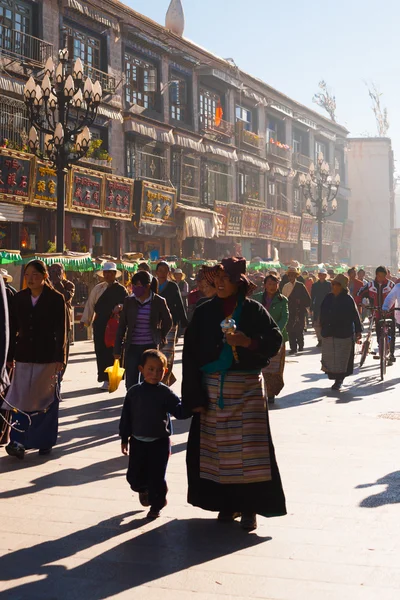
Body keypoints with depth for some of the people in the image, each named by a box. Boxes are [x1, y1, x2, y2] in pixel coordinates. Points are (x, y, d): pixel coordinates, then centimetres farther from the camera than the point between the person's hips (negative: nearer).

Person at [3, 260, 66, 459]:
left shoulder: (56, 299, -5)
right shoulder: (19, 298, 4)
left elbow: (61, 331, -5)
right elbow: (12, 330, 7)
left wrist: (60, 358, -9)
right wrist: (10, 356, 5)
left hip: (47, 357, -2)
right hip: (23, 356, 3)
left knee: (46, 400, 7)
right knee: (21, 399, -2)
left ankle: (45, 442, 18)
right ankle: (19, 442, -2)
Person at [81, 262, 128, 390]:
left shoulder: (121, 289, 1)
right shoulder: (98, 288, 10)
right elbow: (90, 304, 7)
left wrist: (119, 307, -27)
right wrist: (85, 320, 2)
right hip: (100, 324, 3)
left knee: (111, 351, -2)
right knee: (100, 351, 4)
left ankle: (108, 379, 4)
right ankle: (103, 375, 16)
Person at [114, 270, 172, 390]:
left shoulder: (158, 302, -3)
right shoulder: (129, 301, 2)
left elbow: (168, 322, 12)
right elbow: (122, 326, 6)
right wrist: (117, 349, 4)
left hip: (150, 347, -2)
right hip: (132, 347, 2)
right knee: (131, 383, 1)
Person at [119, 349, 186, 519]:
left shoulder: (166, 393, -7)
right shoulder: (134, 392, -2)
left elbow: (179, 411, -10)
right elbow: (126, 417, 4)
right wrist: (124, 439, 6)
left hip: (160, 442, -2)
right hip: (138, 441, 2)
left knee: (157, 477, 1)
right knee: (134, 476, 8)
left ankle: (156, 505, 23)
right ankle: (143, 490, 43)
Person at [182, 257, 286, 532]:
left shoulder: (253, 310, 0)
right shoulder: (204, 313, 4)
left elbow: (275, 339, 0)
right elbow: (191, 354, 1)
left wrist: (249, 342, -19)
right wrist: (194, 396, -6)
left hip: (247, 388, -2)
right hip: (212, 388, 2)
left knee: (248, 446, -3)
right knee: (217, 447, 5)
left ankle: (249, 508, 6)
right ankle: (227, 503, 19)